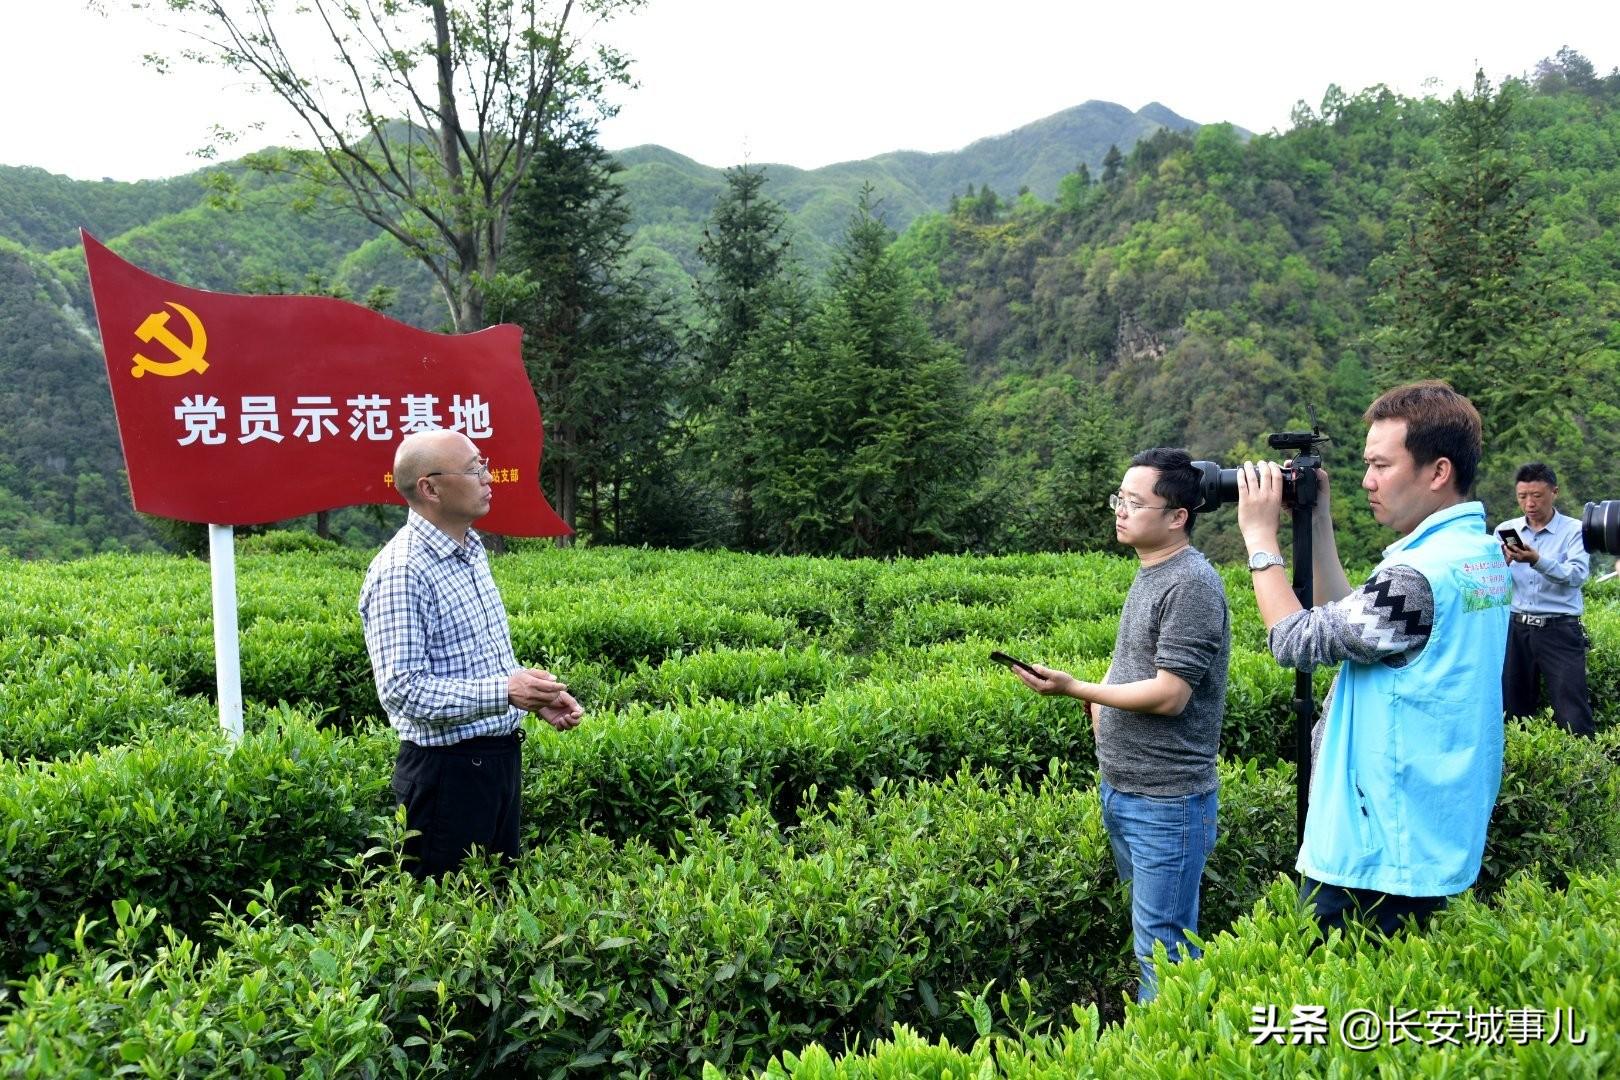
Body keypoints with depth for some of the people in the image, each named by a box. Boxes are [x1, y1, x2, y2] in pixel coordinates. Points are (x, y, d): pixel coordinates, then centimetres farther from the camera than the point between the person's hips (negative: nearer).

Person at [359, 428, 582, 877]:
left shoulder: (471, 550, 10)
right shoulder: (401, 571, -20)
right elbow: (401, 688, -24)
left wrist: (536, 694, 5)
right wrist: (504, 692, -31)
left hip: (501, 754, 9)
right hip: (446, 767, -9)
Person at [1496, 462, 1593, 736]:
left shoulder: (1574, 530, -2)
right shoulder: (1505, 530, 7)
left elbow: (1578, 575, -18)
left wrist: (1537, 561, -33)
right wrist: (1501, 564, -21)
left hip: (1559, 630, -3)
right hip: (1515, 628, 3)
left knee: (1572, 716, -3)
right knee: (1513, 709, 12)